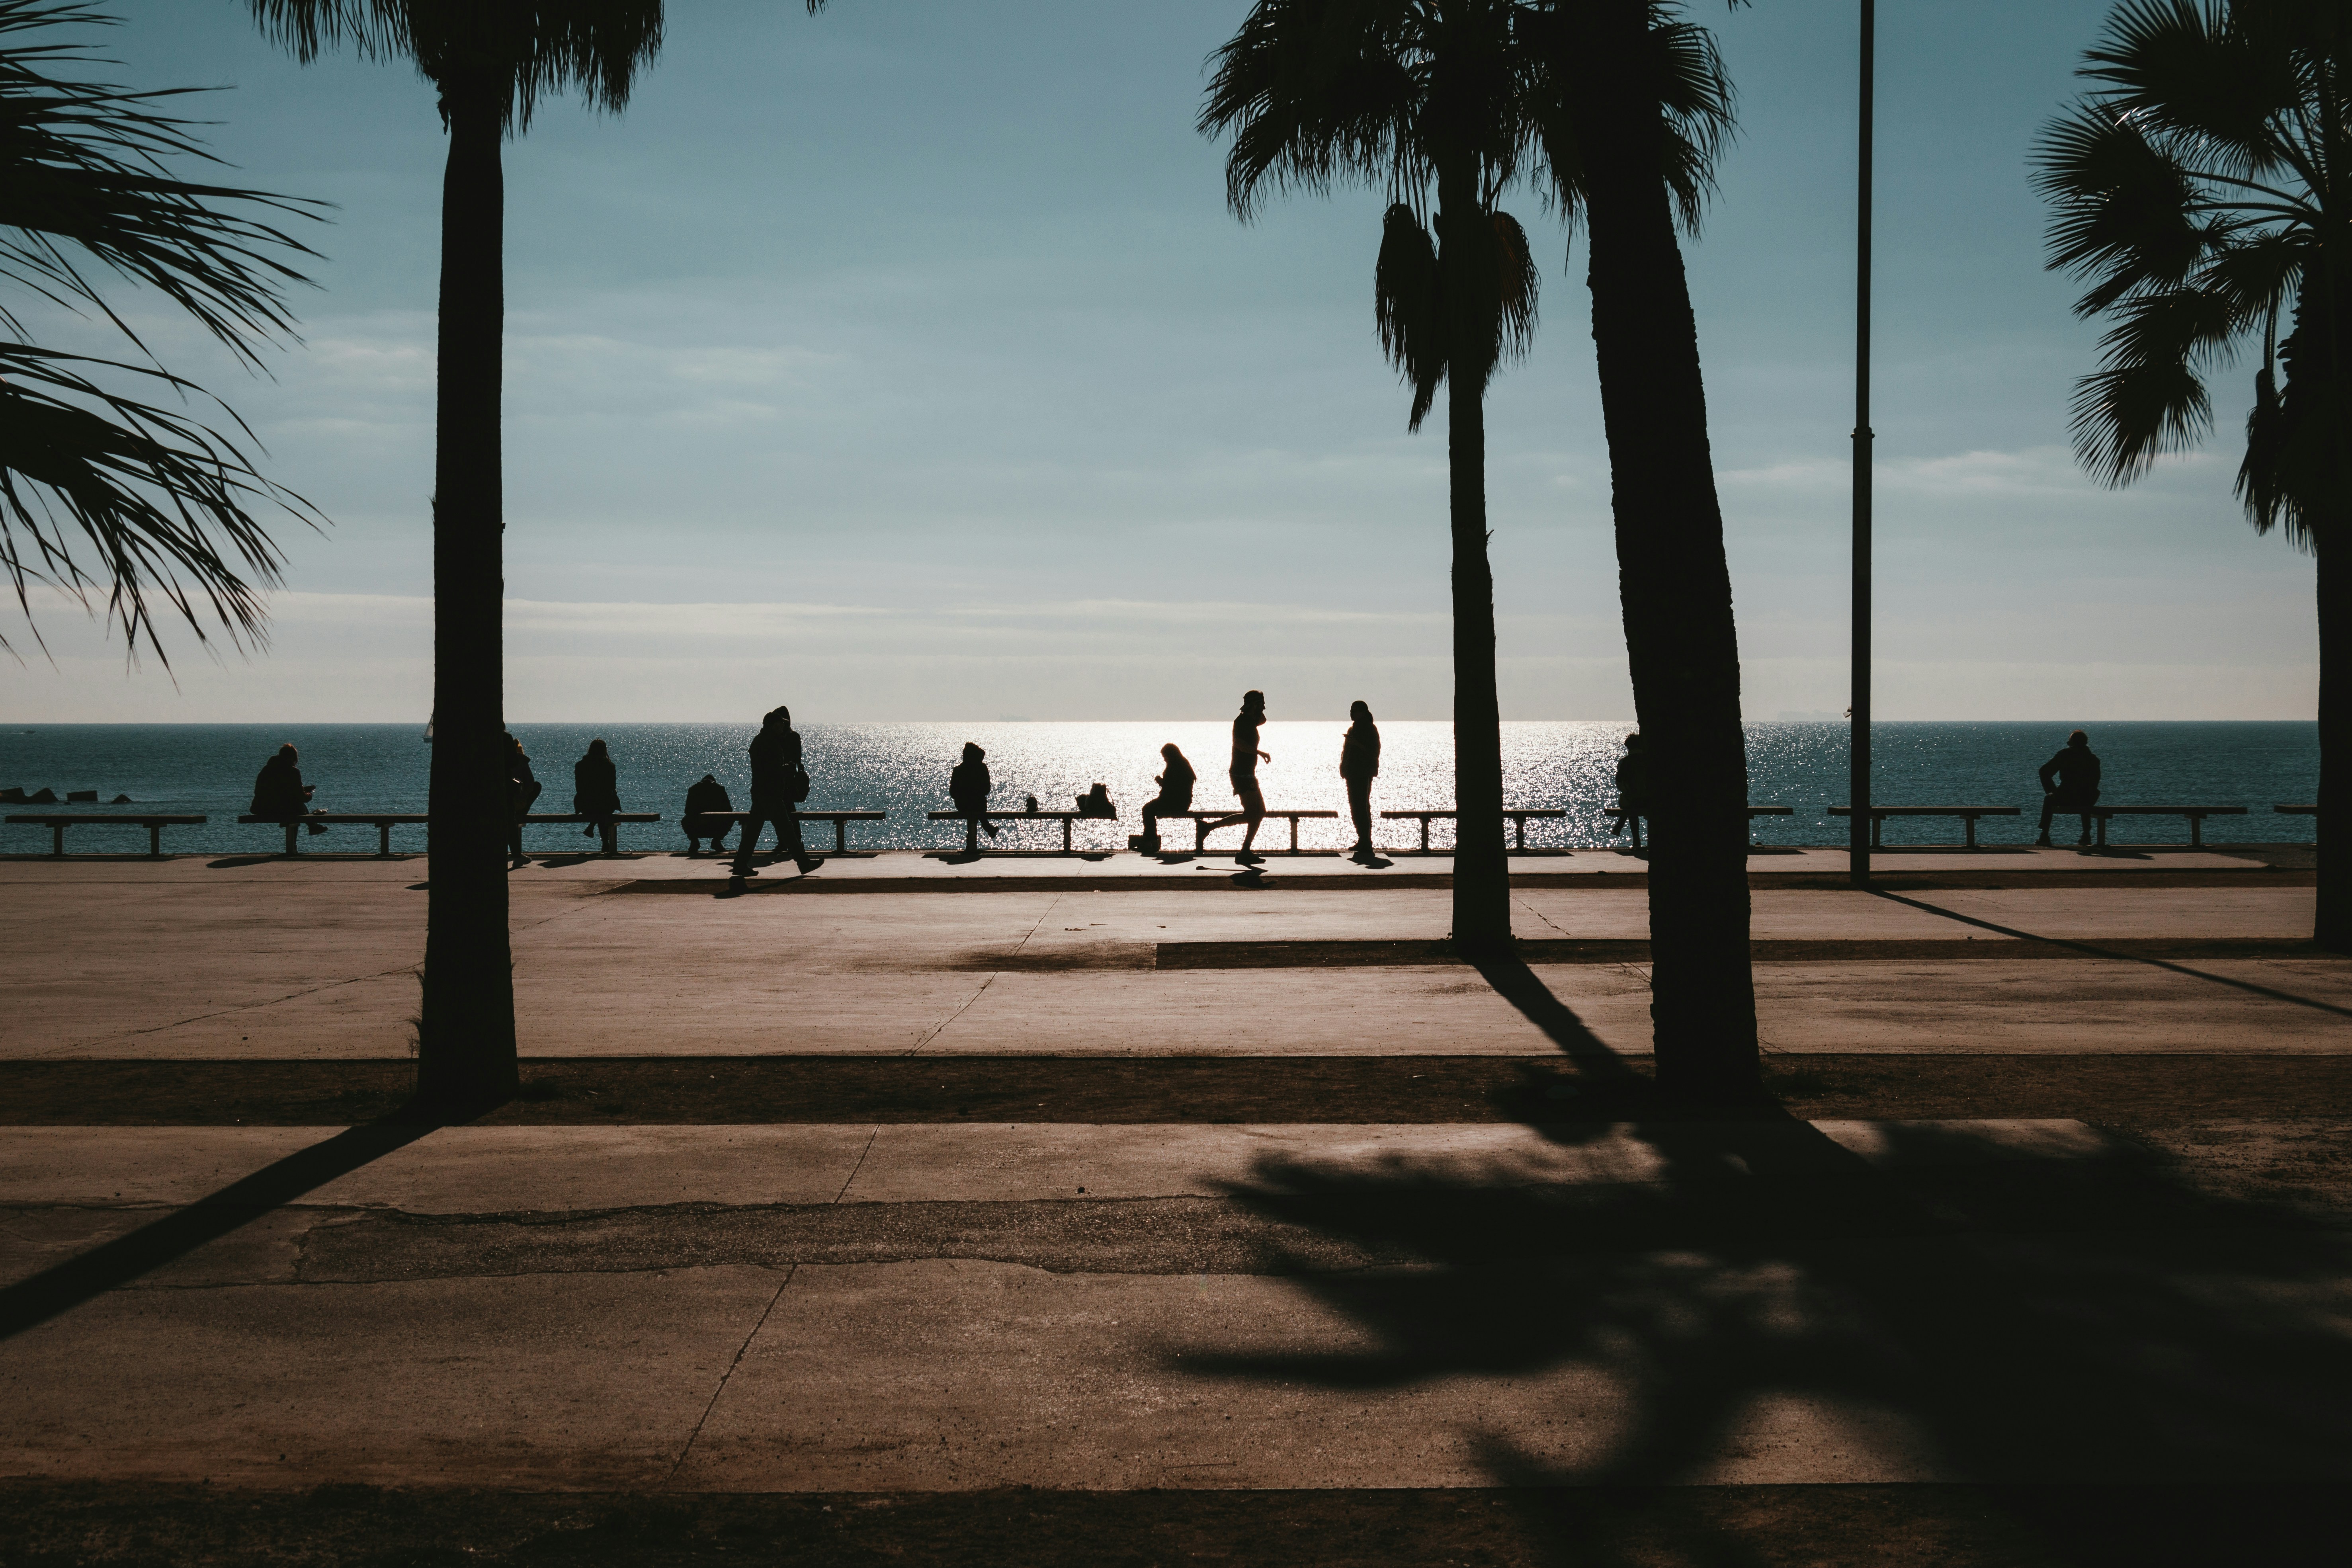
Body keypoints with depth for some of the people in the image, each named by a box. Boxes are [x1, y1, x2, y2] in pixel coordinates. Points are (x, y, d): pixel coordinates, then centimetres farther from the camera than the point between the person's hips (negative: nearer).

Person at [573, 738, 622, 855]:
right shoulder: (609, 766, -7)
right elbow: (613, 788, 0)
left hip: (585, 807, 3)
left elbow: (579, 788, 4)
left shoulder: (580, 765, -2)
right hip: (606, 806, -2)